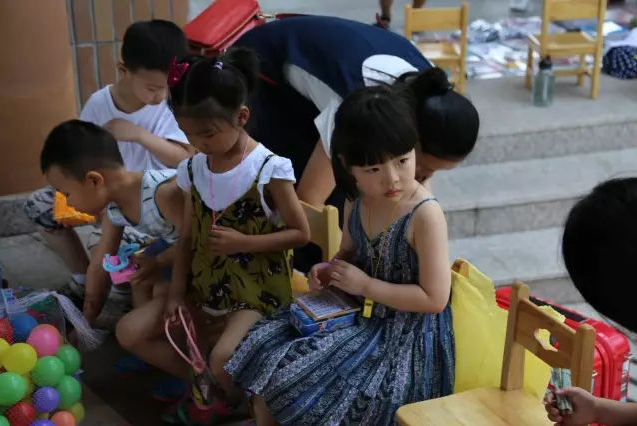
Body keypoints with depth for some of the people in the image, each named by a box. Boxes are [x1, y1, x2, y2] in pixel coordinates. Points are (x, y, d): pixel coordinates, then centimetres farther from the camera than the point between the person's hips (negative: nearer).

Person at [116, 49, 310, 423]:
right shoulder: (193, 170, 1)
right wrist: (176, 293, -1)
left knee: (223, 358, -30)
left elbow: (301, 233, -11)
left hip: (257, 290, -6)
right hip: (205, 286, 7)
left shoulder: (269, 170, -16)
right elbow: (187, 237, 7)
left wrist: (243, 242, -21)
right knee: (130, 331, -4)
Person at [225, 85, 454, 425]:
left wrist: (365, 285, -19)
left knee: (306, 386, -16)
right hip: (355, 311, 7)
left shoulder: (425, 214, -24)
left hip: (401, 331, -7)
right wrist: (329, 271, -6)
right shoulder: (357, 202, -3)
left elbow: (435, 298, -21)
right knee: (265, 352, 1)